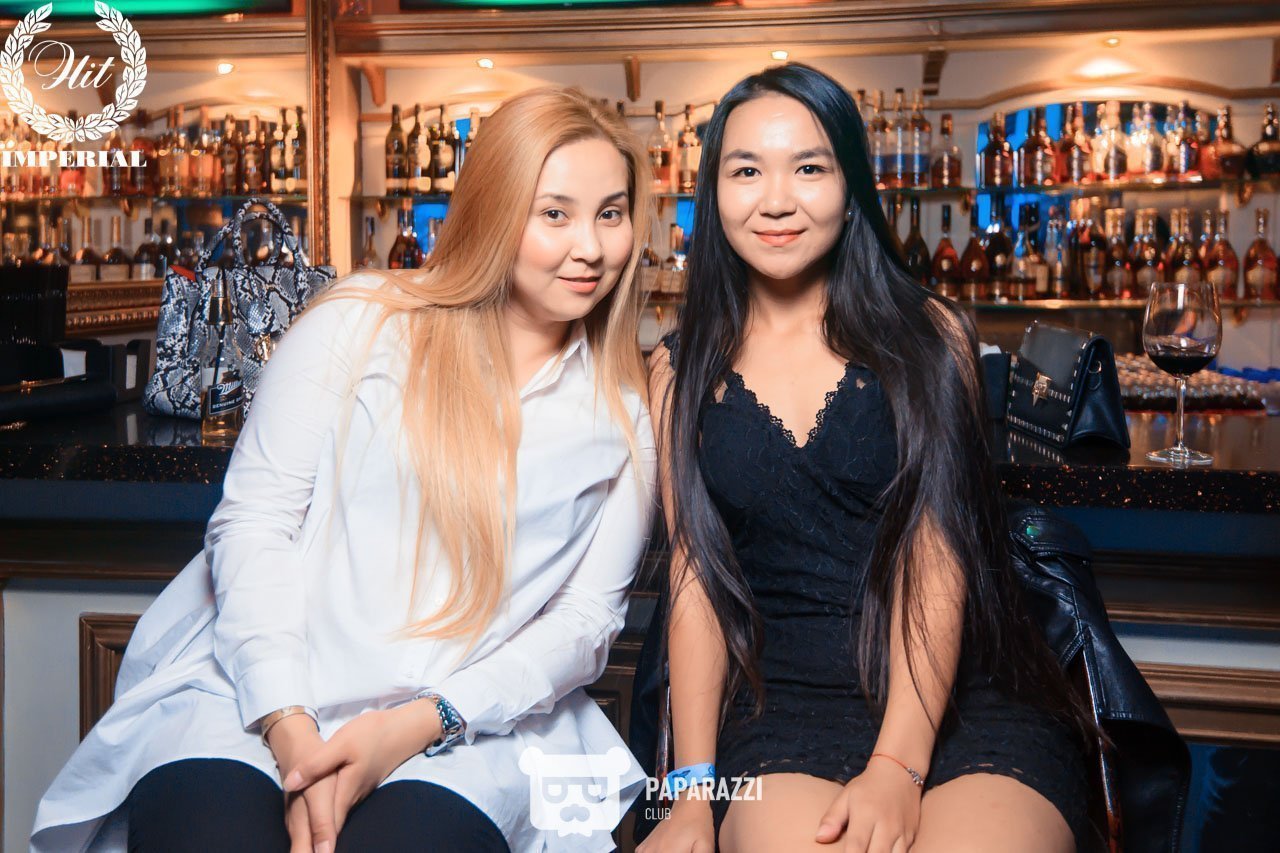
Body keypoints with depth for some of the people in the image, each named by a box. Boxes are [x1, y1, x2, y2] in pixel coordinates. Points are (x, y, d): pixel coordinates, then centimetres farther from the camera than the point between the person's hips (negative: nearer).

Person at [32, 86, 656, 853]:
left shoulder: (627, 414, 10)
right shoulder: (357, 324, 4)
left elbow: (587, 616, 7)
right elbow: (253, 520, 0)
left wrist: (426, 722, -9)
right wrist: (288, 725, -12)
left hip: (463, 731, 1)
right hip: (258, 701, 0)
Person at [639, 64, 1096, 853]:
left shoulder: (929, 335, 7)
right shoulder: (683, 372, 12)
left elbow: (938, 553, -4)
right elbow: (695, 576, 6)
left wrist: (899, 764, -17)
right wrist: (695, 787, -7)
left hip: (960, 694, 0)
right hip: (781, 704, 0)